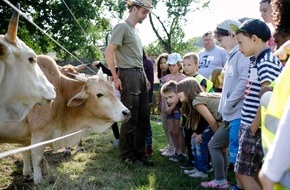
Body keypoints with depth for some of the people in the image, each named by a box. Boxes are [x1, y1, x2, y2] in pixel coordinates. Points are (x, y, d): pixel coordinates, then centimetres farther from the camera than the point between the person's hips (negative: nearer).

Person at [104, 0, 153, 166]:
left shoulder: (135, 30, 19)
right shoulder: (122, 27, -9)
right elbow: (108, 52, -15)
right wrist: (116, 77, -16)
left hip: (140, 75, 9)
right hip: (129, 75, -9)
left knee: (143, 118, 10)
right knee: (130, 119, -1)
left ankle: (139, 153, 20)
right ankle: (127, 156, 11)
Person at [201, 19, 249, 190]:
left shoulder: (242, 54, -11)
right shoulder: (232, 56, 19)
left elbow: (244, 81, -25)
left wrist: (229, 104, -18)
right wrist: (224, 107, 15)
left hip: (239, 114, -10)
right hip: (232, 115, 10)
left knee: (236, 154, -4)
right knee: (214, 145, 17)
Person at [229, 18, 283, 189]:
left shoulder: (267, 62, -17)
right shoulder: (257, 61, 13)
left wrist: (253, 128, -16)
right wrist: (250, 127, 16)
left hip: (256, 128, -9)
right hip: (250, 125, 9)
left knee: (243, 173, -3)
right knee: (255, 172, 15)